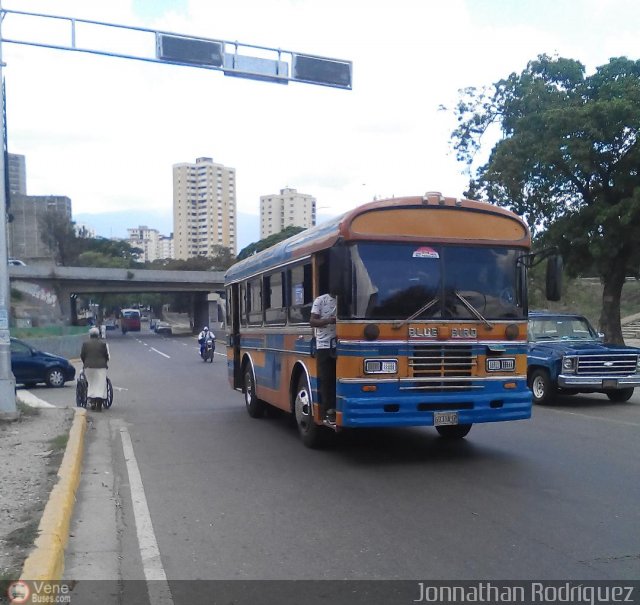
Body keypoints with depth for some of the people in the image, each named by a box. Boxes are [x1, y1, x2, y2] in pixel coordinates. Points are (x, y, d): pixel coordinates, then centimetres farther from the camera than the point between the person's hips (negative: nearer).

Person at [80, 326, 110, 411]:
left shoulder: (85, 343, 4)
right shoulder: (103, 343, 1)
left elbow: (82, 355, 6)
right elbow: (106, 355, 3)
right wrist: (105, 363, 19)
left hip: (89, 366, 1)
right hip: (101, 366, -1)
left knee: (90, 383, 13)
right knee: (100, 385, -1)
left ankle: (92, 401, 2)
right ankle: (99, 405, -7)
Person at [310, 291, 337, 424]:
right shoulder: (320, 301, 0)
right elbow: (312, 321, -5)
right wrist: (329, 320, -22)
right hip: (324, 346, -3)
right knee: (326, 379, -1)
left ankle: (334, 409, 10)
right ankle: (328, 411, 5)